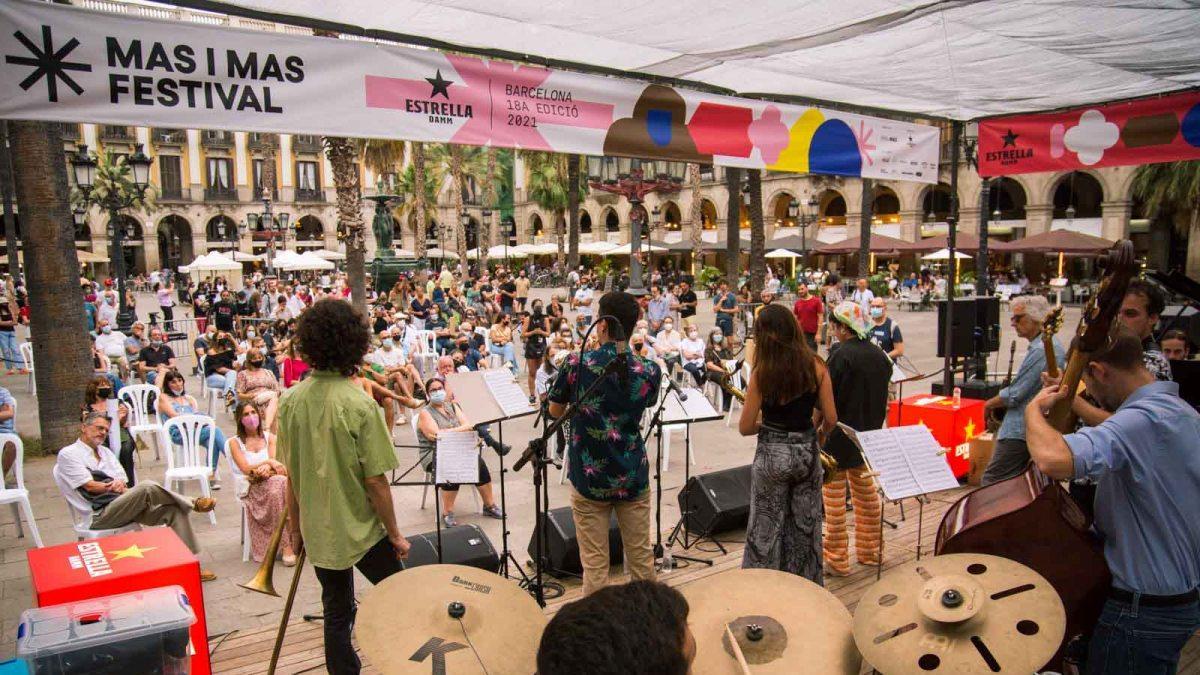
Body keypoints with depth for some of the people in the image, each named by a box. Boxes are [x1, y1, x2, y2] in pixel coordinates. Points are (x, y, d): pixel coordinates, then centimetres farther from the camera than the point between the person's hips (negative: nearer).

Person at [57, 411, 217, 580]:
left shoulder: (105, 452, 24)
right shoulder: (68, 453, 3)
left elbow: (123, 480, 15)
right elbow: (90, 486, -8)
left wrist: (120, 485, -8)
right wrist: (119, 487, 0)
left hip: (125, 505, 7)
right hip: (101, 514, -7)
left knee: (174, 510, -17)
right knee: (146, 487, -33)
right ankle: (192, 503, -14)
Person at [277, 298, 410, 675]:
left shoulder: (291, 400, -6)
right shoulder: (359, 403, -21)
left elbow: (291, 474, 2)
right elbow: (375, 479, -18)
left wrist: (295, 527, 15)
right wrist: (395, 534, -6)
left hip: (317, 530, 5)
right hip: (361, 529, -5)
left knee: (336, 613, 18)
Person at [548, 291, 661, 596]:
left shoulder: (576, 364, -13)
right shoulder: (649, 371, -7)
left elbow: (555, 411, 1)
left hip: (589, 477, -2)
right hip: (633, 476, 2)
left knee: (595, 564, 7)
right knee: (642, 558, 15)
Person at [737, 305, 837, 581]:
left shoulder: (762, 372, -15)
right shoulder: (816, 367, -6)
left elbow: (745, 427, -11)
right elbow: (831, 419, -3)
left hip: (772, 455, -3)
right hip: (807, 452, 3)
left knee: (766, 530, 10)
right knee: (806, 527, 17)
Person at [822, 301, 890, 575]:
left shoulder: (840, 355, -19)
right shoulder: (879, 355, 4)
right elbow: (882, 398, 12)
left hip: (839, 437, -8)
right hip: (868, 435, 8)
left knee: (834, 497, 2)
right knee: (866, 492, 18)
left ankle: (837, 559, 9)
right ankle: (869, 550, 29)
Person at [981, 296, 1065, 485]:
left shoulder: (1040, 350, -18)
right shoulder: (1056, 346, 14)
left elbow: (1013, 396, -18)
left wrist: (989, 404, -1)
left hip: (1019, 431, -10)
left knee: (989, 483, -6)